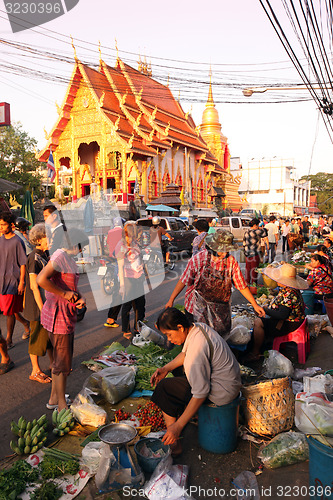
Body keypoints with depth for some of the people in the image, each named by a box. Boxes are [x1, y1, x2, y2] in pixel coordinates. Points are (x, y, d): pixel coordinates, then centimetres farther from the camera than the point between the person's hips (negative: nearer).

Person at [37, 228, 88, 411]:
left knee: (60, 359, 22)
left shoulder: (69, 258, 12)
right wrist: (65, 294, -22)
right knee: (63, 364, 3)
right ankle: (62, 406, 19)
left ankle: (54, 399, 38)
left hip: (67, 316, 10)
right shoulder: (60, 256, -18)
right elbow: (41, 279, -32)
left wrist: (80, 297, -2)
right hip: (58, 316, -10)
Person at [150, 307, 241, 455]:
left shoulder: (197, 349, -30)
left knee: (163, 387, -10)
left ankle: (173, 443, -4)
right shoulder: (198, 327, -3)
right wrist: (166, 368, 3)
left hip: (221, 392, -10)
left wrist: (178, 426, -22)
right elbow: (185, 353, 16)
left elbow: (201, 393, -28)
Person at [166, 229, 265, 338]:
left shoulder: (231, 261, -9)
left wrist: (255, 305, 1)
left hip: (220, 310, 2)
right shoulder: (198, 259, -14)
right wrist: (171, 300, -2)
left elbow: (242, 286, 0)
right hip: (197, 308, -2)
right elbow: (183, 281, -5)